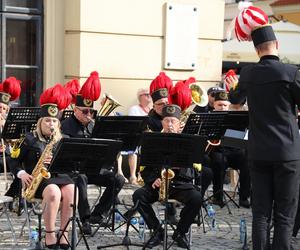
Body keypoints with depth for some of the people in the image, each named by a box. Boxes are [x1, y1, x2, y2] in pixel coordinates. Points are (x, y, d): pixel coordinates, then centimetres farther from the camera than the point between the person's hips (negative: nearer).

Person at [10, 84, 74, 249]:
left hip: (58, 176, 3)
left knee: (71, 192, -30)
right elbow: (15, 161, 7)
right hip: (37, 179, -3)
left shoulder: (62, 141, 14)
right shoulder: (29, 139, 5)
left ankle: (63, 232, -21)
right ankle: (49, 234, -25)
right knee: (54, 192, -36)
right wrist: (22, 174, -13)